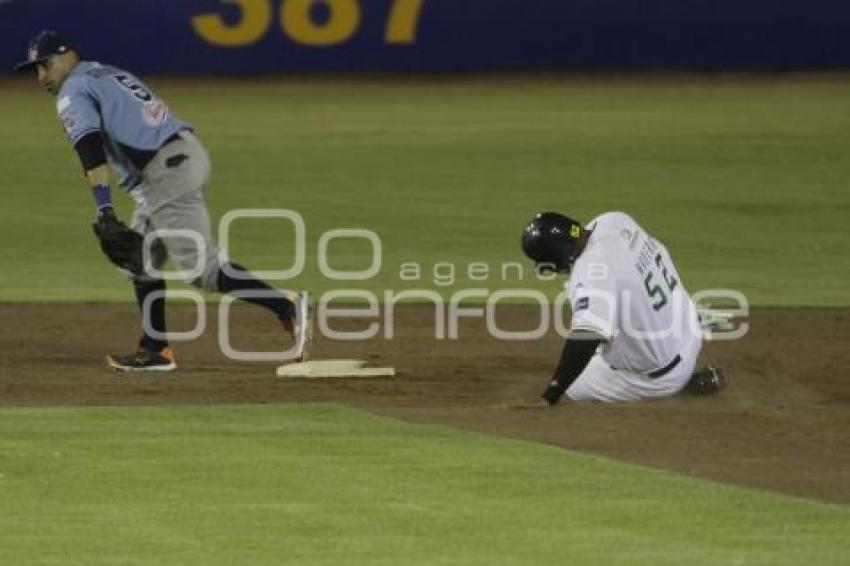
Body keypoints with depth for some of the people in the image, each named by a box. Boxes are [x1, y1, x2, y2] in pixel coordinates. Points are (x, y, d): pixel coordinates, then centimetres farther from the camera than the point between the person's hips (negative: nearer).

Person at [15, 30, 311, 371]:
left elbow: (91, 151, -17)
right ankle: (155, 350, 20)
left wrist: (104, 211, -25)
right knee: (142, 258, 20)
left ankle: (287, 307, -18)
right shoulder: (110, 74, 27)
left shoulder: (74, 93, -1)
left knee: (201, 267, -13)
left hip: (166, 172, -10)